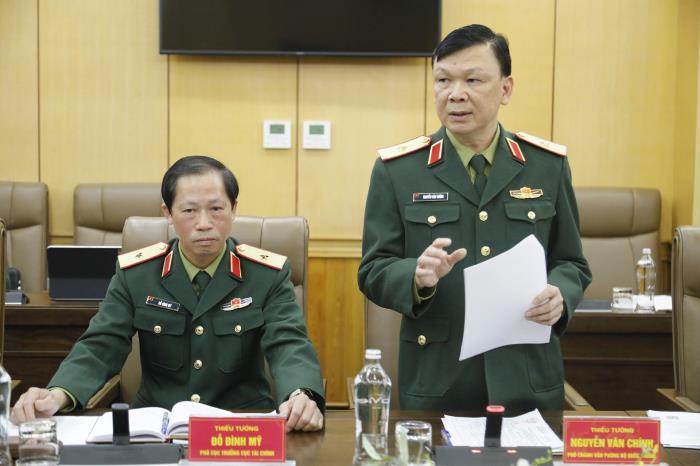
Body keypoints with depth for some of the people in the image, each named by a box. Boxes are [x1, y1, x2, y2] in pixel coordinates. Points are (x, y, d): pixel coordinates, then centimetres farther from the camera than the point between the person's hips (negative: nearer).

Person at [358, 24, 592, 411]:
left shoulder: (548, 165, 4)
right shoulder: (396, 170, -1)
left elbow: (571, 263, 9)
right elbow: (373, 271, -1)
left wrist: (559, 295, -14)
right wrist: (418, 277, -22)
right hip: (436, 379, -1)